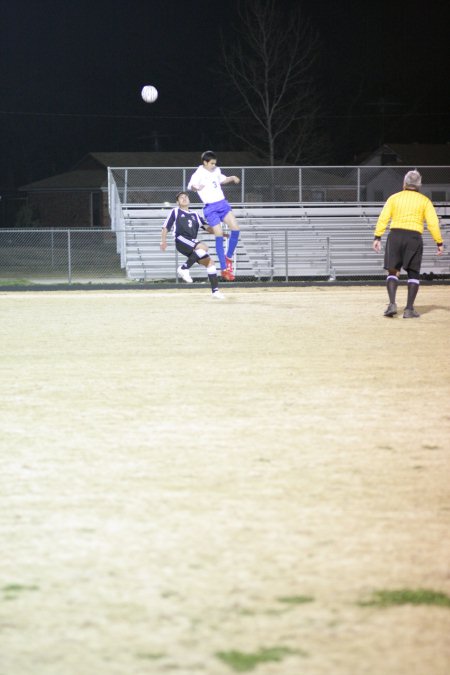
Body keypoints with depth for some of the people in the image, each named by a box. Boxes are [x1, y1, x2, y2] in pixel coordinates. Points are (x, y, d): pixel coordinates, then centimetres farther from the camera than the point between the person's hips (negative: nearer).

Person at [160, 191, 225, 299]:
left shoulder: (195, 215, 26)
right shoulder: (175, 212, 14)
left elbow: (207, 227, 16)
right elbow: (166, 227, 8)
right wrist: (163, 241, -9)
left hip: (193, 243, 6)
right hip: (181, 240, -6)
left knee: (209, 262, -6)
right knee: (203, 247, -31)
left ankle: (215, 290, -4)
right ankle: (184, 268, -22)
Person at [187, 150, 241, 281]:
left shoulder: (216, 171, 10)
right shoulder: (199, 174, -11)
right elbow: (191, 186, -25)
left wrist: (232, 178, 11)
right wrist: (196, 187, -48)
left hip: (223, 203, 6)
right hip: (211, 208, -6)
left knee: (235, 229, -5)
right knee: (219, 235, -9)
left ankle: (228, 257, 16)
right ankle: (224, 269, -3)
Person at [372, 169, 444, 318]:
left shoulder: (394, 198, 9)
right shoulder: (424, 201, 7)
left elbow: (383, 218, -1)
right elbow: (433, 223, -1)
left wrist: (377, 237, -2)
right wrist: (439, 243, 3)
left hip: (395, 235, 1)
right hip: (414, 237, -1)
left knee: (393, 272, 9)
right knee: (413, 274, 8)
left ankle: (392, 303, -9)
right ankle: (409, 309, 0)